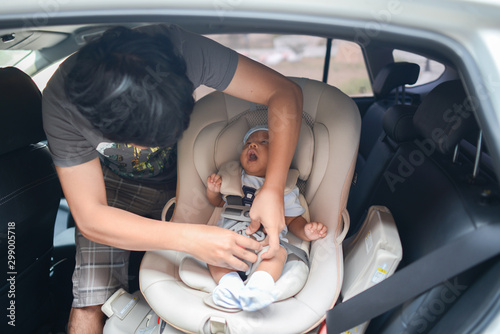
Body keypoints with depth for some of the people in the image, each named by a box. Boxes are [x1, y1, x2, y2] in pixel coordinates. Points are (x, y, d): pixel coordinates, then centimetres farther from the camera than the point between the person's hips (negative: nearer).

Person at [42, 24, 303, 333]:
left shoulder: (180, 49, -35)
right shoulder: (61, 102, -33)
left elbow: (285, 92, -29)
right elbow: (90, 217, -29)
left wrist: (272, 189, -41)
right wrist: (189, 239, -42)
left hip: (184, 177, 1)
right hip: (115, 187, -1)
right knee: (91, 308, -13)